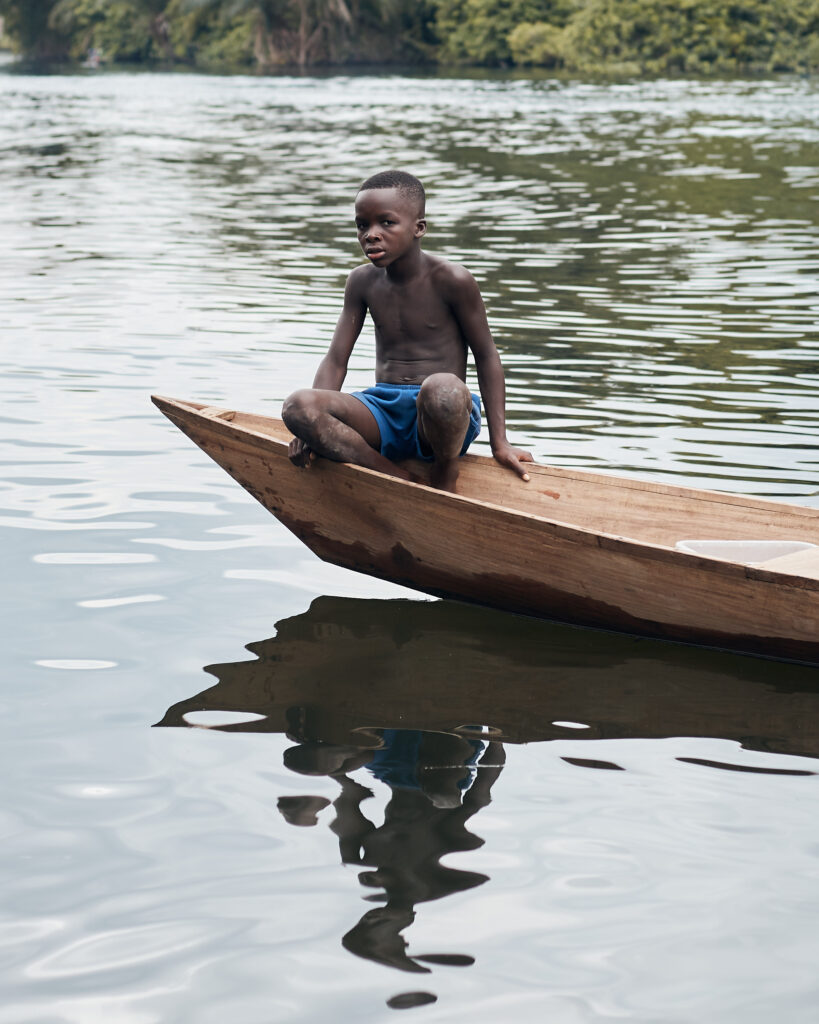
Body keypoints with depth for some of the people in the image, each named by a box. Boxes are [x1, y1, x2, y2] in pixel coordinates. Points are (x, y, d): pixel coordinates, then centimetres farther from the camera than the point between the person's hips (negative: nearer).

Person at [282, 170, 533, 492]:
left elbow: (486, 356, 1)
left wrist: (500, 443, -3)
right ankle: (398, 479, -20)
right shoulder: (363, 282, 9)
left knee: (442, 389, -42)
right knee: (297, 405, -25)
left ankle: (445, 472, -9)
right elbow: (335, 360, 10)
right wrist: (314, 428, -7)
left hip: (439, 422, -4)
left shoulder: (451, 281, -5)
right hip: (382, 412, 4)